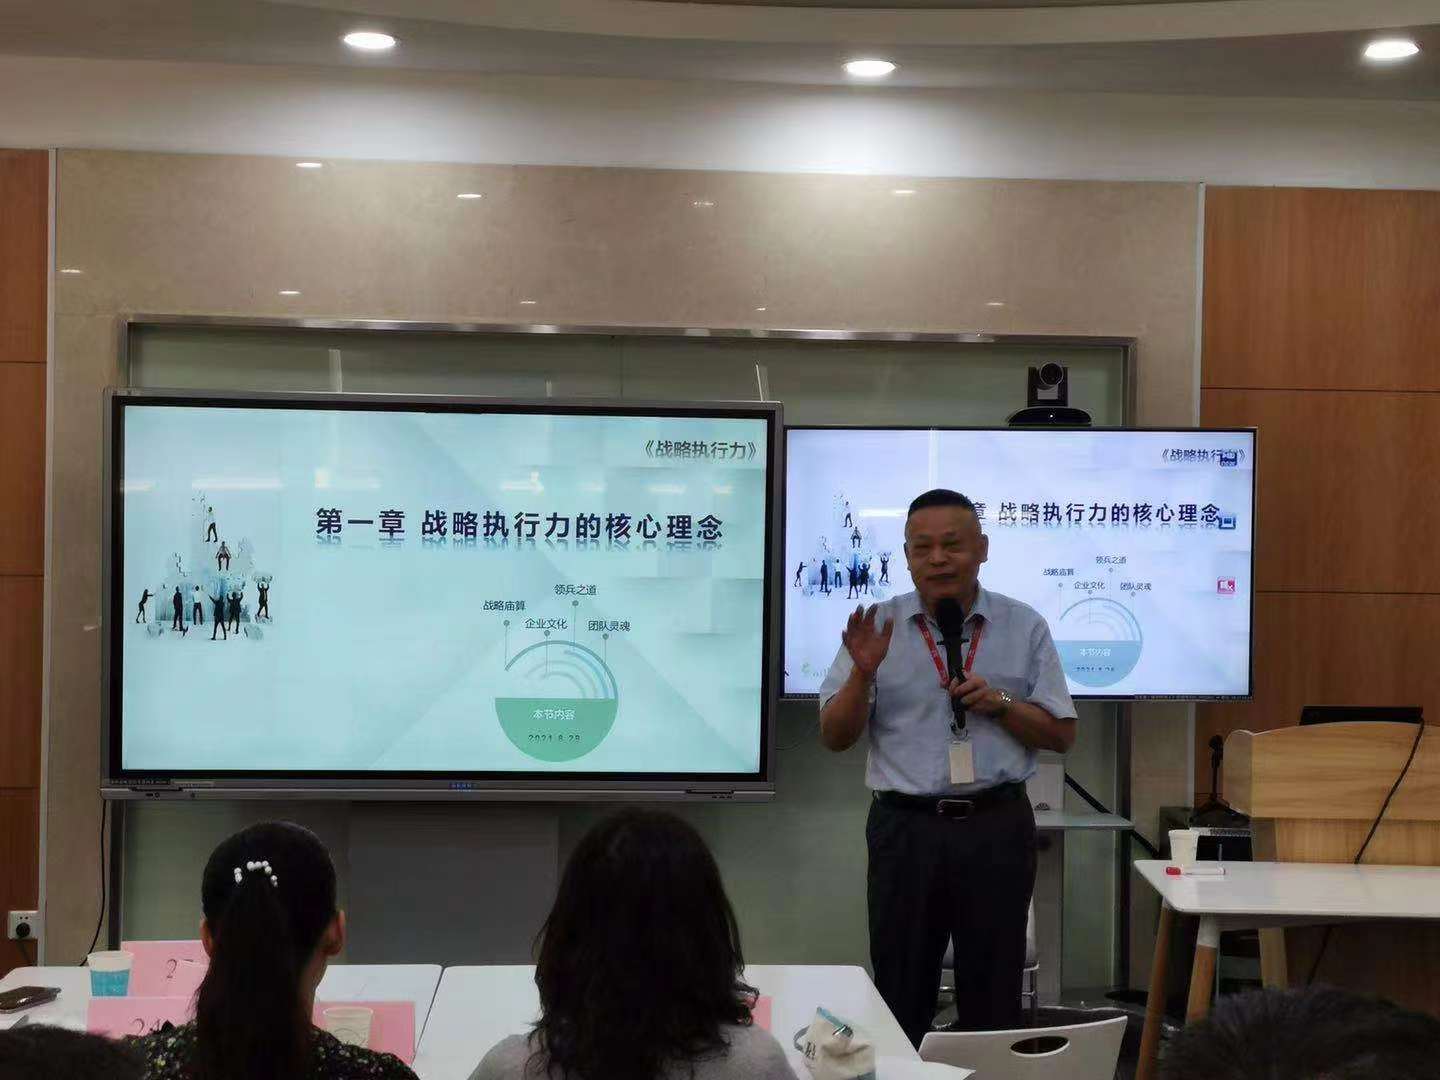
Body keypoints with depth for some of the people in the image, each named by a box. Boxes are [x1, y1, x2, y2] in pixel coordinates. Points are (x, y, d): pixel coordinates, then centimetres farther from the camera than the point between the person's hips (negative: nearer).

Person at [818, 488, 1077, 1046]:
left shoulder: (1024, 627, 4)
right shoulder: (877, 625, 3)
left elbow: (1061, 734, 5)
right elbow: (835, 737, 1)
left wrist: (999, 703, -11)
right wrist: (864, 672, -15)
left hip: (997, 829, 0)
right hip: (905, 828, 0)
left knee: (994, 999, 9)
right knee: (901, 999, 8)